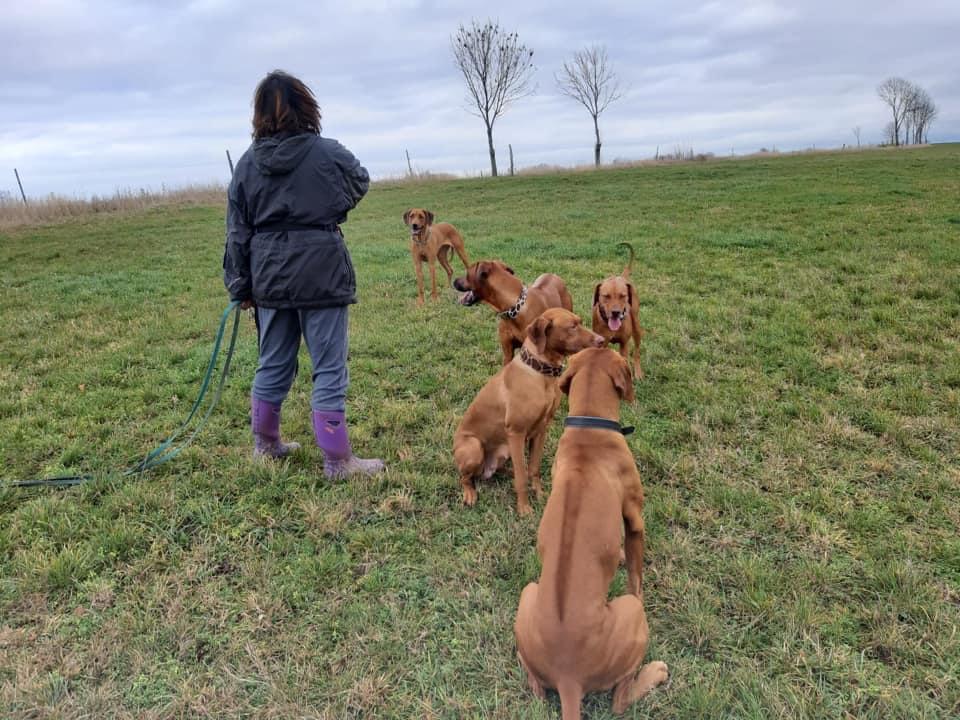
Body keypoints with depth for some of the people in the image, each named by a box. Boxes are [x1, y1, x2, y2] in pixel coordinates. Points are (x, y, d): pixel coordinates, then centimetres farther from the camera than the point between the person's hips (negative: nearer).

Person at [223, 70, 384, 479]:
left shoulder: (248, 162, 4)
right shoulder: (328, 153, -5)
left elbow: (237, 230, 6)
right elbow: (360, 183, 17)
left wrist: (240, 286, 13)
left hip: (270, 278, 4)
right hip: (321, 275, -4)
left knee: (272, 365, 18)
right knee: (329, 369, 2)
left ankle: (265, 444, 34)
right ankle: (337, 461, 8)